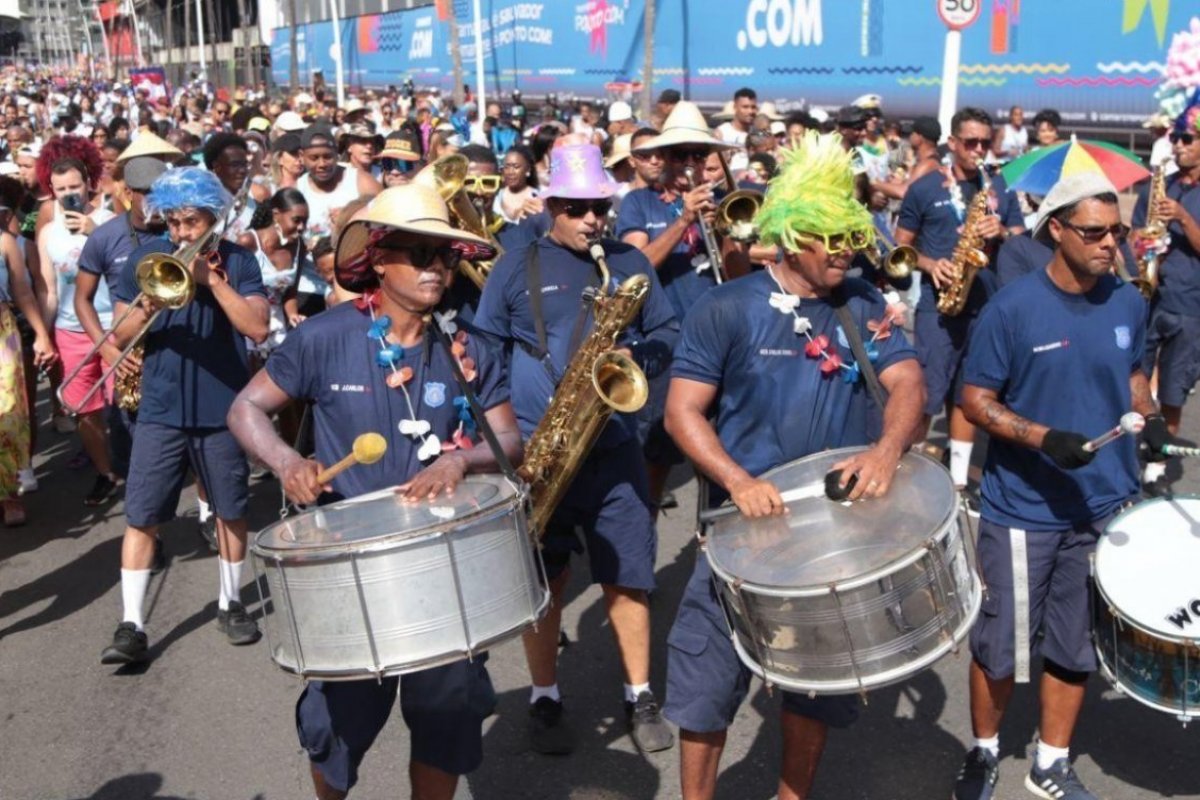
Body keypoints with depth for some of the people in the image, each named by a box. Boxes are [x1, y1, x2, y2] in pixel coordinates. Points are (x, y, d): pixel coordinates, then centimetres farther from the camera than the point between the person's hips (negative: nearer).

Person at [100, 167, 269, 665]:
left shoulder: (236, 261, -2)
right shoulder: (146, 257, 2)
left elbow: (258, 328, -14)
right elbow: (120, 336, 3)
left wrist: (212, 279, -20)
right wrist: (148, 304, -17)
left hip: (222, 409, 0)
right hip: (161, 410, 1)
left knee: (231, 510, 11)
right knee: (141, 516, -2)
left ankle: (230, 604, 29)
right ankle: (130, 626, 5)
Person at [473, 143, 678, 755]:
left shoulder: (630, 263, 8)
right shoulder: (515, 269, 2)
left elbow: (667, 334, 10)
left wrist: (634, 356, -10)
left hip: (613, 447, 1)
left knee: (627, 578, 4)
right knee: (544, 581, 9)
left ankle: (640, 696, 21)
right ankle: (545, 699, 25)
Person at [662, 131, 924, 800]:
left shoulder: (865, 306, 2)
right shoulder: (727, 310, -9)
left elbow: (909, 383, -6)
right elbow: (683, 411, -11)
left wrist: (888, 448, -27)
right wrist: (736, 480, -26)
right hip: (748, 527, -3)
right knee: (709, 683, 5)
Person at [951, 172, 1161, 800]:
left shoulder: (1128, 303, -1)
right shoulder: (1013, 307, -15)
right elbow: (975, 400, -11)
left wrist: (1148, 418, -5)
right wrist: (1042, 438, -26)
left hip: (1105, 505, 4)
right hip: (1024, 510, -4)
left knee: (1076, 646, 15)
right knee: (1001, 646, 10)